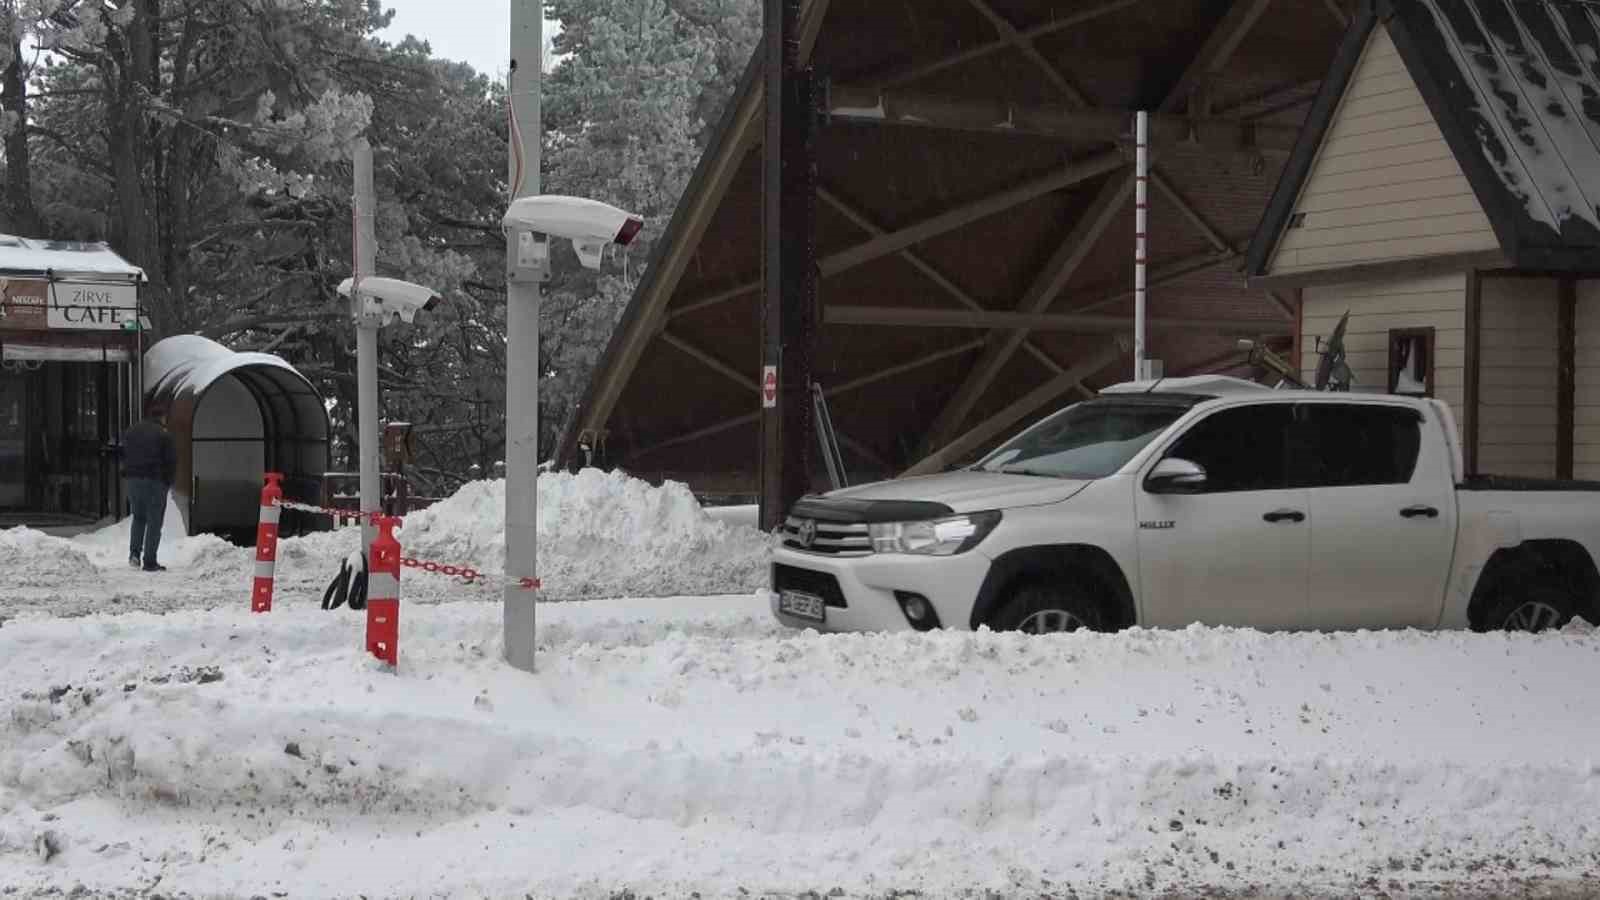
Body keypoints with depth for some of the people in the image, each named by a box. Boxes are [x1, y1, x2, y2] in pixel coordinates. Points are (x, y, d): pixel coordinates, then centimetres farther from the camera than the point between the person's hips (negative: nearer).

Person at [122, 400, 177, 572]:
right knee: (154, 521, 0)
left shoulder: (131, 432, 13)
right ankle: (150, 562, -2)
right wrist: (168, 481, 3)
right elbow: (172, 461, -8)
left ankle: (134, 553, 3)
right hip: (155, 481, -5)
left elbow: (123, 456, 17)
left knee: (138, 517, 20)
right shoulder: (163, 434, -6)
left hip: (133, 480, 5)